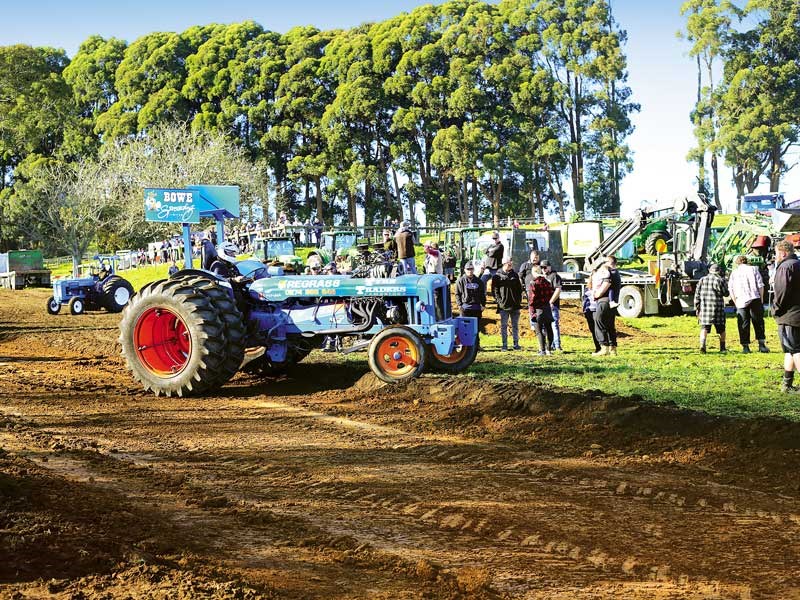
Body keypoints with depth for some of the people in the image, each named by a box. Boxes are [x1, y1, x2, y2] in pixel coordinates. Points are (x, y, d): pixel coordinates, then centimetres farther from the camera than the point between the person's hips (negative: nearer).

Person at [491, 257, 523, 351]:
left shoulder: (515, 275, 11)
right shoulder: (497, 276, 0)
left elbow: (520, 288, 15)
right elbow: (494, 290, -2)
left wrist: (519, 299, 4)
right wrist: (499, 301, -11)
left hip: (515, 305, 3)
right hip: (504, 306, -3)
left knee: (515, 325, 7)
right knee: (504, 326, 0)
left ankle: (516, 344, 11)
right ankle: (504, 345, 3)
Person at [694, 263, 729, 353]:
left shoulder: (702, 280, 7)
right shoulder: (720, 280, -3)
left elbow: (697, 295, 6)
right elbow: (726, 293, 4)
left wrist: (697, 309, 11)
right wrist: (724, 284, 20)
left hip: (704, 307, 2)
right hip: (717, 308, -2)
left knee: (704, 328, -1)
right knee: (721, 329, 14)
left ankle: (702, 345, -22)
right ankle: (722, 348, 22)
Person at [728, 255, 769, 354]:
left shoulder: (734, 273, 10)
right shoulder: (753, 269, 6)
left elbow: (730, 289, 6)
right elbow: (760, 286, 0)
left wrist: (735, 302, 10)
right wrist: (761, 299, 6)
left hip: (741, 302, 1)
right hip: (755, 300, -1)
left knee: (743, 324, 5)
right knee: (758, 323, 7)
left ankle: (745, 346, 5)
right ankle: (761, 344, 3)